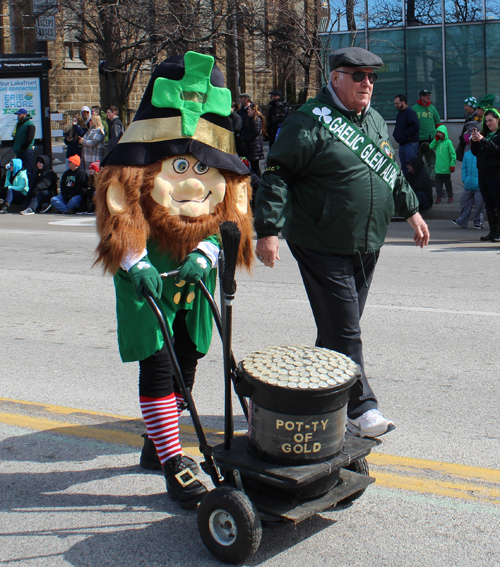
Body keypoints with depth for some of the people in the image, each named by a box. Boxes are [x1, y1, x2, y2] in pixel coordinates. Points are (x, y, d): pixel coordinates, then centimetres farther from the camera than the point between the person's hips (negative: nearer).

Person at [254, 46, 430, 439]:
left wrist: (411, 210, 29)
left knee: (341, 328, 13)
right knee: (343, 332, -5)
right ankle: (359, 409, 4)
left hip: (367, 247, 8)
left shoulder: (376, 121, 15)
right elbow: (277, 177, -13)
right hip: (323, 248, -8)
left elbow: (393, 172, 29)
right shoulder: (310, 122, -10)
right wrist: (269, 230, -20)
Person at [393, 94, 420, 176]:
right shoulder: (400, 113, 18)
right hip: (402, 144, 10)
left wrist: (405, 134, -19)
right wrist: (395, 134, 9)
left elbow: (415, 126, -21)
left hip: (410, 144, -9)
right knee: (404, 167, 13)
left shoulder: (410, 112, -11)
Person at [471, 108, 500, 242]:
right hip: (483, 174, 7)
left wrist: (483, 140, -21)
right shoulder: (485, 133, 17)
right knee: (489, 205, 9)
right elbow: (475, 152, 16)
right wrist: (474, 141, -2)